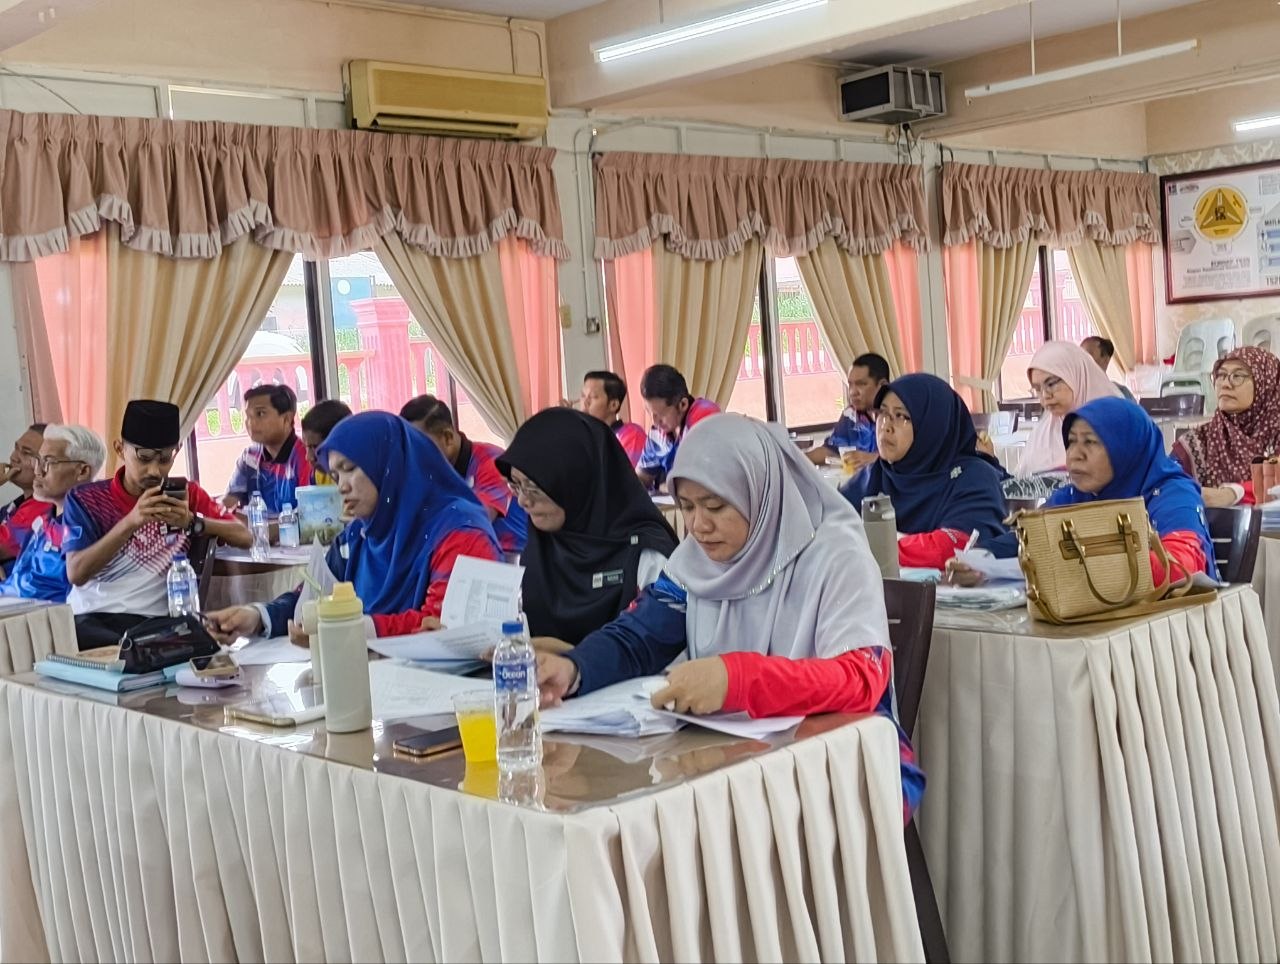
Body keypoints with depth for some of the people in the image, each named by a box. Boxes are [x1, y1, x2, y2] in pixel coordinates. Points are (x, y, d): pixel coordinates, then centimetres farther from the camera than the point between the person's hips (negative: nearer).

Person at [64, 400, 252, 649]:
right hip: (89, 619, -2)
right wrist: (131, 521, -19)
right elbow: (76, 573, -8)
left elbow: (245, 538, 3)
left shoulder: (185, 494, 10)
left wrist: (192, 522, -14)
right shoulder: (86, 499, 4)